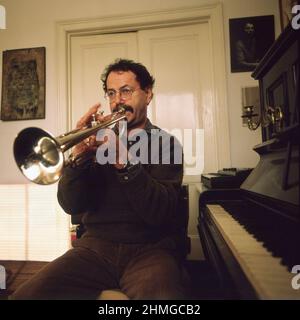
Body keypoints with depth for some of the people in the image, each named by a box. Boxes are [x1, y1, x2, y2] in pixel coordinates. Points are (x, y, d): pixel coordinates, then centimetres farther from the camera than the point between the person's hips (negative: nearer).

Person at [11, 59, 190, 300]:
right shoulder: (99, 139, 7)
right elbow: (72, 206, 0)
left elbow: (159, 214, -13)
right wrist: (78, 155, -16)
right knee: (26, 295, -16)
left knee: (162, 294, -31)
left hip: (150, 250, -2)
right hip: (95, 246, 3)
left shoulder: (165, 143, 0)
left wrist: (124, 160, -24)